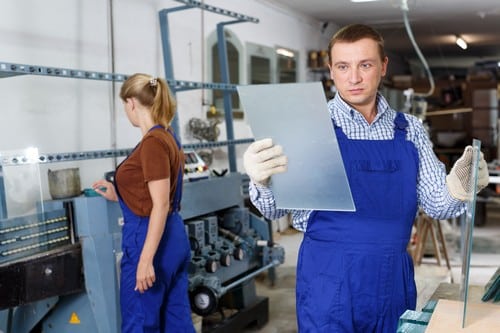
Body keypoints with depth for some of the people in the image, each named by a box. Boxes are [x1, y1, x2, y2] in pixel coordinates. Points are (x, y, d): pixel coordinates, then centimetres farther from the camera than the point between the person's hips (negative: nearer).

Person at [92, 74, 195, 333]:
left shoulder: (153, 142, -17)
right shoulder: (167, 137, 11)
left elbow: (161, 205, -21)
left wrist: (145, 260, -22)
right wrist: (118, 196, 20)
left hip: (150, 239, -9)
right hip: (174, 238, 10)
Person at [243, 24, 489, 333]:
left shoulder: (410, 129, 3)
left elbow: (435, 203, 5)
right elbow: (278, 206, -10)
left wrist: (458, 188, -18)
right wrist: (262, 182, -33)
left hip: (395, 276, 4)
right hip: (330, 277, -3)